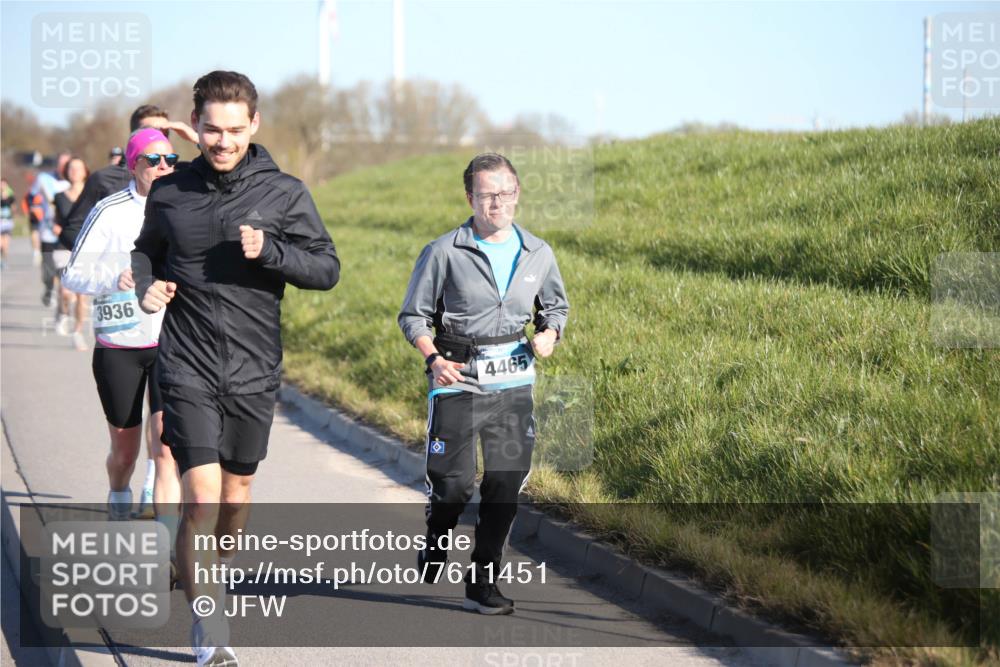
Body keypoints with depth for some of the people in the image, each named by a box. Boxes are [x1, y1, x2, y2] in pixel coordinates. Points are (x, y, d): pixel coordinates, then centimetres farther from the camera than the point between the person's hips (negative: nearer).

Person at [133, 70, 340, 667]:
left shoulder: (284, 193, -3)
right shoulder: (170, 194, 1)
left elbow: (327, 269, -2)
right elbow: (147, 251, 20)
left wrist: (268, 251, -19)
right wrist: (146, 287, -2)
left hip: (255, 372, 1)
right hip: (188, 371, -1)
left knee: (237, 496, 15)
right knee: (202, 498, -14)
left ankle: (209, 574, 44)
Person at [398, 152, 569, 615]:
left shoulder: (538, 254, 6)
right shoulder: (444, 253, -5)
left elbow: (556, 306, 22)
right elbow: (413, 316, 0)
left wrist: (549, 334, 0)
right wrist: (434, 359, -16)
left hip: (514, 384, 3)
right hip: (458, 382, -3)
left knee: (505, 486, 0)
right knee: (453, 482, -6)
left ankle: (483, 584, 11)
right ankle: (435, 545, 27)